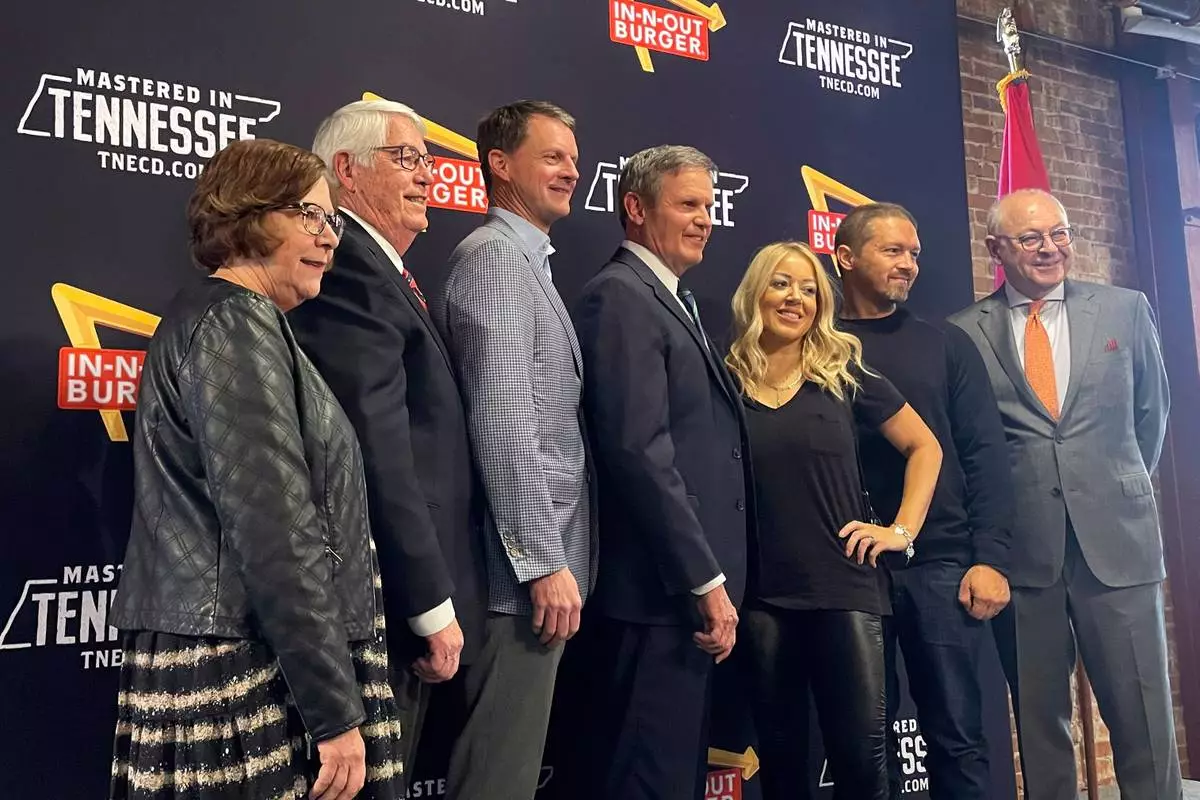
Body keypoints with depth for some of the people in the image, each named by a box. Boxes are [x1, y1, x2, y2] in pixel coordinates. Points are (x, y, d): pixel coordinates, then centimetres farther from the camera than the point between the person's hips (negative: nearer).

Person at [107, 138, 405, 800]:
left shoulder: (221, 317, 17)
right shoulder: (236, 322, -14)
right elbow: (275, 531, -22)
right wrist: (335, 710, -20)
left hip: (224, 658, 10)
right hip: (249, 674, -10)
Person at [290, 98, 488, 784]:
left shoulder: (385, 274, 15)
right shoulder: (348, 269, -15)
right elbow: (377, 453, -22)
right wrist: (433, 604, -17)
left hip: (407, 602, 9)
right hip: (387, 605, -9)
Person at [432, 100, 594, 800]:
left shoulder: (527, 263, 19)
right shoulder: (496, 258, -12)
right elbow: (502, 423, -21)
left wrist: (557, 556, 16)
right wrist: (544, 561, -21)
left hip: (542, 557, 10)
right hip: (525, 564, -10)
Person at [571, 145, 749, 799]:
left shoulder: (675, 302, 18)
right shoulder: (620, 297, -12)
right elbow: (638, 451, -22)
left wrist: (713, 579, 11)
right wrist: (707, 580, -20)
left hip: (691, 585, 10)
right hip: (660, 591, -10)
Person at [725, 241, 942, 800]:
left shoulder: (843, 372, 3)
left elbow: (924, 447, 11)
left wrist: (903, 530, 2)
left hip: (845, 587, 0)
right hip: (760, 595, 1)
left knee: (861, 750, -1)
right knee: (780, 754, 10)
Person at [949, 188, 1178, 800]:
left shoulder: (1125, 309, 7)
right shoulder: (964, 332, 1)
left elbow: (1151, 408, 18)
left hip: (1116, 538, 1)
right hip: (1021, 547, -1)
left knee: (1144, 719, 4)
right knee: (1039, 721, 10)